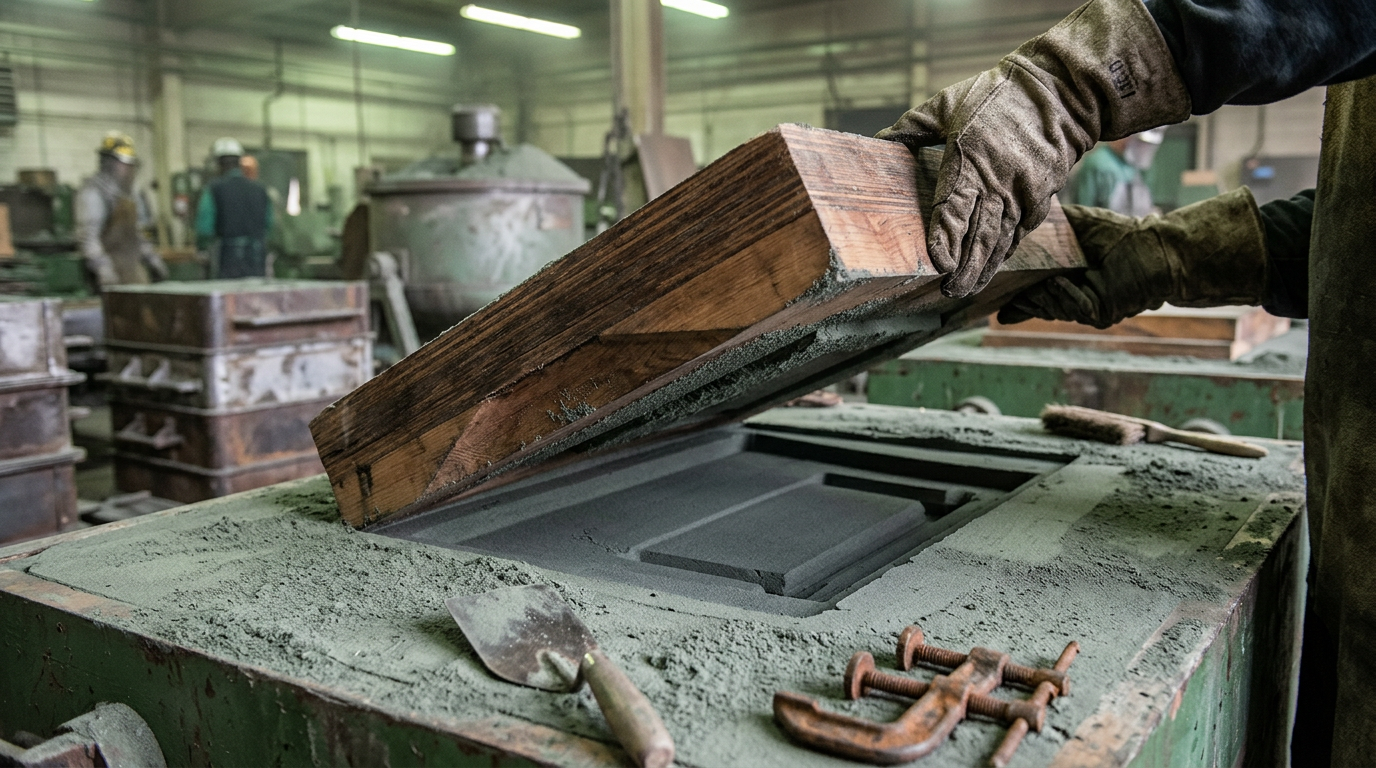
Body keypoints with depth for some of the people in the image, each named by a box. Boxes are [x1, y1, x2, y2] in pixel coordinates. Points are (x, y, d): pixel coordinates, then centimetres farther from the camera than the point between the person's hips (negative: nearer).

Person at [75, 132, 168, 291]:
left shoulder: (126, 192, 19)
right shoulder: (93, 192, -8)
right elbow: (87, 236, -17)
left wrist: (152, 258, 22)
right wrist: (103, 269, -27)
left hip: (134, 269, 8)